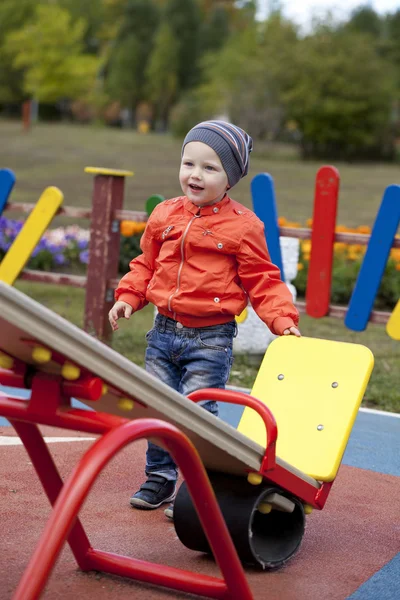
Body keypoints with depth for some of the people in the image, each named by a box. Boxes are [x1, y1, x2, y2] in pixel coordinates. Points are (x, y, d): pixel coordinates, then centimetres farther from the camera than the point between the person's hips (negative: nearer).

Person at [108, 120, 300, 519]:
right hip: (164, 331, 5)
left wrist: (283, 319, -14)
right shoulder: (164, 216, 6)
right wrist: (128, 297, 5)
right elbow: (146, 265, 17)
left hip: (211, 339, -5)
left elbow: (262, 281, -4)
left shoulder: (242, 226, -7)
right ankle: (160, 479, 29)